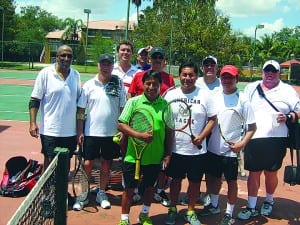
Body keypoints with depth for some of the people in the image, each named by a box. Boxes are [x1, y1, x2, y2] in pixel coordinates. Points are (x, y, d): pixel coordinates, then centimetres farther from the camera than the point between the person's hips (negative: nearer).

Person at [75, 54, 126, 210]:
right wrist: (80, 132, -3)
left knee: (106, 164, 12)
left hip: (111, 133, 1)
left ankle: (101, 194, 28)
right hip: (91, 132, -1)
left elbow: (123, 109, 3)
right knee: (87, 164, 4)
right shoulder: (89, 85, -1)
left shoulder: (119, 85, 0)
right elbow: (81, 110, 0)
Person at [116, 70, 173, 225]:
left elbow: (169, 131, 5)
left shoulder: (165, 104, -1)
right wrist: (139, 135, -21)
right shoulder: (133, 102, -5)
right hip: (133, 156, -2)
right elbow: (121, 125, -8)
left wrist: (168, 154, 3)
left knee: (150, 186, 18)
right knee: (129, 188, 9)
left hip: (155, 157, 2)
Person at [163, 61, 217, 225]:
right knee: (175, 179, 14)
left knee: (195, 181, 11)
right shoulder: (170, 94, 0)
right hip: (175, 148, 1)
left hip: (197, 149, 0)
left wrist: (202, 137, -14)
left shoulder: (205, 96, -3)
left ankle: (191, 212, 30)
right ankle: (172, 210, 33)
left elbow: (212, 119, -1)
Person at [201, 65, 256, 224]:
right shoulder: (215, 97, 3)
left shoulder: (242, 100, -10)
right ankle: (214, 205, 41)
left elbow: (252, 127, -9)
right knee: (213, 177, 19)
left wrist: (242, 144, -20)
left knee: (231, 182, 8)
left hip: (231, 150, -5)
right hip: (213, 148, 5)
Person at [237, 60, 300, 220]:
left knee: (271, 173, 10)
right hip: (253, 139, 2)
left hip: (276, 140, -1)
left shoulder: (287, 90, 5)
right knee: (254, 173, 6)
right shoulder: (251, 88, 12)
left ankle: (269, 201, 33)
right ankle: (251, 207, 17)